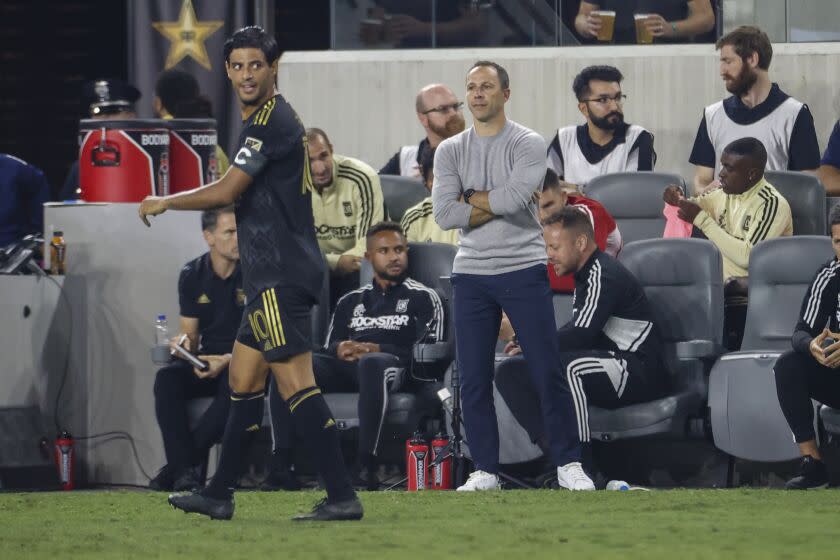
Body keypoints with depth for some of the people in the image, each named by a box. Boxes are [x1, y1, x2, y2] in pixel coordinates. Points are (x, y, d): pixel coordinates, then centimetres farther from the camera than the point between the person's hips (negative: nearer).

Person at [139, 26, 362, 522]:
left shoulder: (271, 122, -14)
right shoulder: (271, 118, 18)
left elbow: (225, 192, -14)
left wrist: (164, 203, 0)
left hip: (281, 275, -11)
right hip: (273, 277, 11)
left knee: (295, 382, -15)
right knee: (244, 375, 16)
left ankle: (342, 496, -19)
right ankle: (219, 495, 24)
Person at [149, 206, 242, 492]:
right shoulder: (192, 276, 5)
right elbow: (190, 335, 9)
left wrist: (228, 360, -21)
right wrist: (183, 344, -16)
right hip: (207, 361, 4)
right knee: (167, 378, -27)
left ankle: (179, 464, -30)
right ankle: (183, 470, -36)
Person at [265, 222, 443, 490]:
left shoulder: (423, 298, 15)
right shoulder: (351, 301, 29)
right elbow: (328, 349, 21)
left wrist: (377, 350, -12)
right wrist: (340, 350, -5)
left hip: (396, 367, -5)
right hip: (346, 368, 5)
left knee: (371, 364, -42)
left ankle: (366, 466, -47)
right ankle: (281, 461, -31)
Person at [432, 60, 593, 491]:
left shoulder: (528, 145, -3)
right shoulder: (450, 151, 7)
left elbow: (514, 197, -20)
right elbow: (444, 214, -6)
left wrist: (471, 198, -6)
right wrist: (495, 205, -9)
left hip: (523, 270, -3)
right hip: (471, 274, 3)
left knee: (548, 373, -4)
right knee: (473, 379, 2)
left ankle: (568, 464, 4)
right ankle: (485, 471, 10)